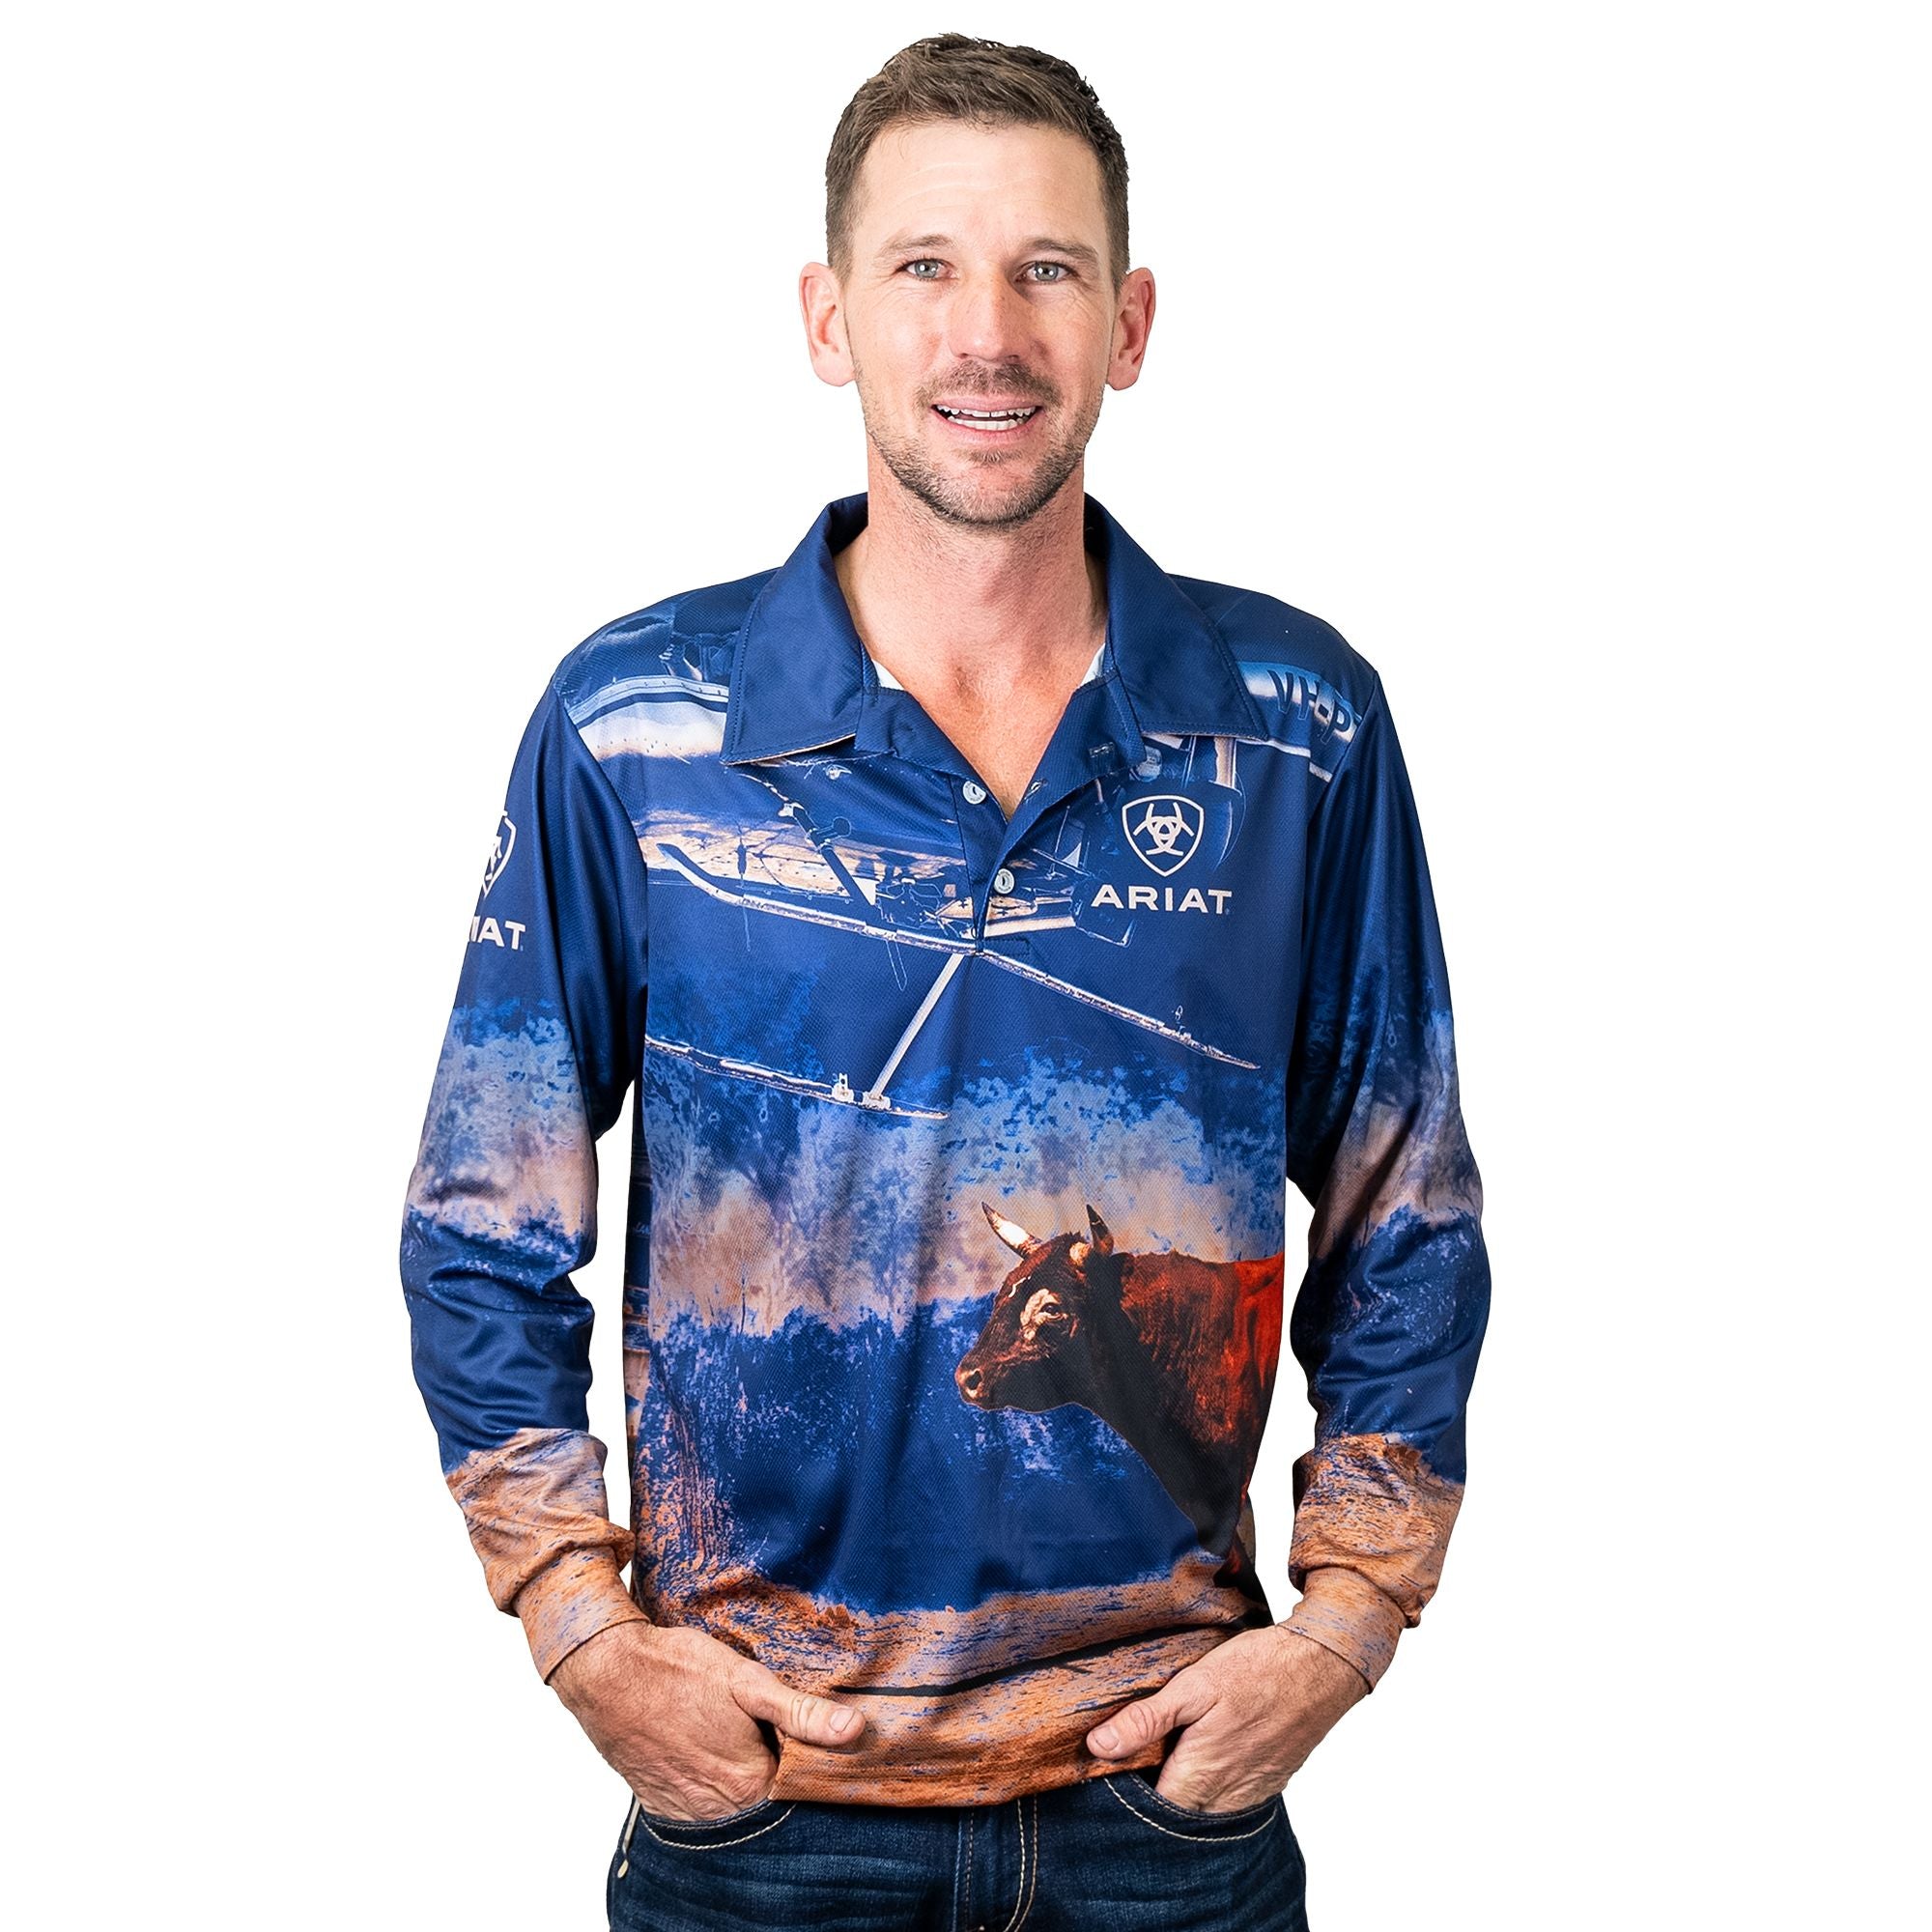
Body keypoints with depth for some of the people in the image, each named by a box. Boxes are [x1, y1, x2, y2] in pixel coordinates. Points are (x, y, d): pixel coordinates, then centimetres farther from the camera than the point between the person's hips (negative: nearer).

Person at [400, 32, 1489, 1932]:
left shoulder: (1300, 724, -3)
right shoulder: (631, 723, -7)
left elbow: (1406, 1236, 5)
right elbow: (480, 1239, 0)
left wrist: (1341, 1628, -1)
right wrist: (590, 1640, -5)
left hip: (1174, 1776, 1)